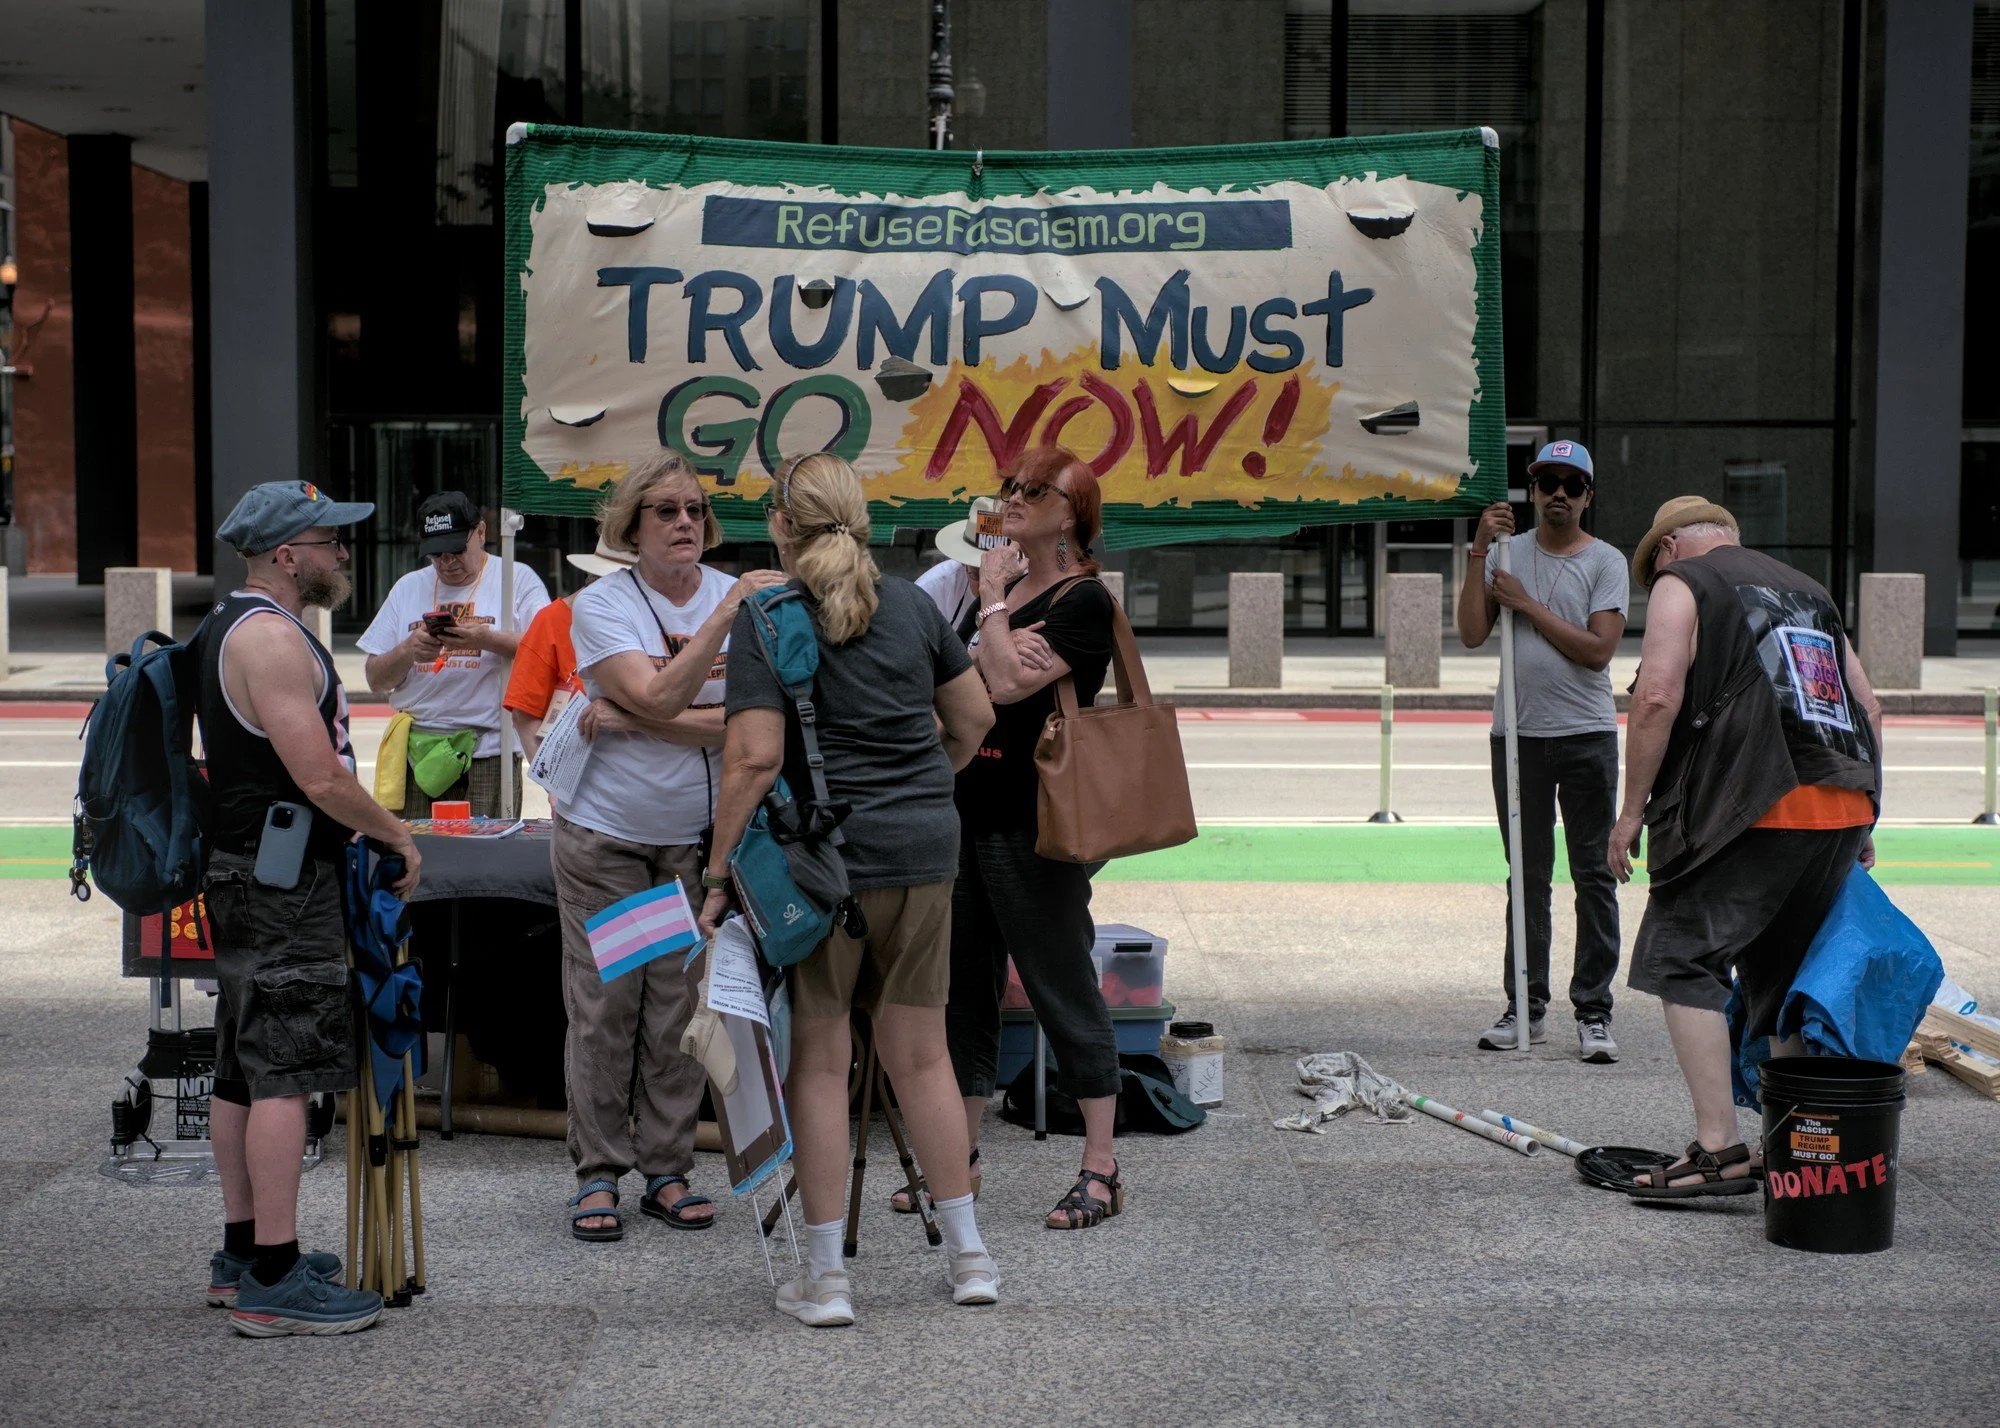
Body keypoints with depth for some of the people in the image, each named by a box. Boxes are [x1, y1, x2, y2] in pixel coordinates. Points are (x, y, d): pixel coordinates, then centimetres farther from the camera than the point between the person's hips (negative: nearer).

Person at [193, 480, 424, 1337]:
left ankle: (243, 1255, 23)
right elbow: (321, 778, -22)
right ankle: (273, 1283, -9)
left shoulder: (232, 626, 17)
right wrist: (397, 836, -8)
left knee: (244, 1068, 14)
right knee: (285, 1072, -10)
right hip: (281, 882, -11)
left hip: (243, 873, 11)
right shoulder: (272, 636, -17)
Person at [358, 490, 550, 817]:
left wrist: (489, 640, -22)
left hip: (488, 751, -3)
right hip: (417, 750, 3)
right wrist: (407, 651, -7)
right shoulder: (408, 588, 16)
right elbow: (376, 680, 13)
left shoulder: (517, 579, 5)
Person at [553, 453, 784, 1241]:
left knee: (680, 1010, 5)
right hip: (605, 835, -2)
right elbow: (657, 698, -24)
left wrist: (628, 721, -16)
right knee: (603, 1008, 2)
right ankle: (597, 1175, 12)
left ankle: (668, 1171, 16)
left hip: (697, 837, 2)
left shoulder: (738, 596, -2)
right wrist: (726, 613, -33)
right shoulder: (601, 605, -8)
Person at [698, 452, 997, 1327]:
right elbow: (974, 716, 15)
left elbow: (756, 757, -17)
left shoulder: (766, 619, -8)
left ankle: (825, 1274, 9)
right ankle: (967, 1253, 20)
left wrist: (718, 871, -11)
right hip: (924, 845, 5)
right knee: (920, 1053, 14)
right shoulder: (911, 605, 7)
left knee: (819, 1061, 5)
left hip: (820, 852, -4)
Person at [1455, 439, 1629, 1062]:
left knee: (1593, 875, -2)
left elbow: (1598, 648, -11)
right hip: (1518, 732, 3)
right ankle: (1525, 1006, 16)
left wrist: (1527, 604, -10)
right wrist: (1479, 553, -9)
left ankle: (1593, 1012, 3)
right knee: (1527, 876, 9)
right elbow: (1472, 634, -3)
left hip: (1586, 736, -2)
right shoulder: (1508, 552, 8)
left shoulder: (1605, 561, 1)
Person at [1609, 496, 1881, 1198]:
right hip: (1842, 808, 7)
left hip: (1750, 810, -7)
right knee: (1783, 978, 16)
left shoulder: (1681, 584, 6)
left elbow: (1658, 696, -9)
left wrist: (1632, 809, -5)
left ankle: (1719, 1151, -10)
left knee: (1685, 964, -1)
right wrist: (1862, 820, 23)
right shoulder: (1808, 590, 26)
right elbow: (1868, 706, 21)